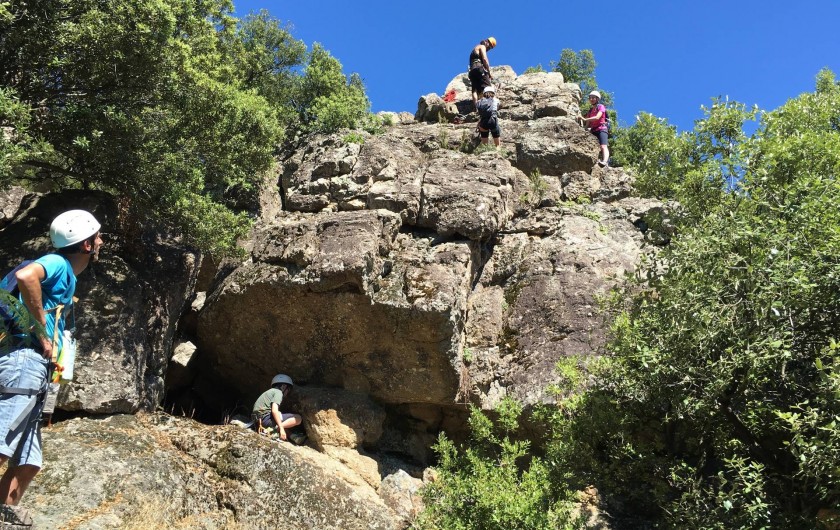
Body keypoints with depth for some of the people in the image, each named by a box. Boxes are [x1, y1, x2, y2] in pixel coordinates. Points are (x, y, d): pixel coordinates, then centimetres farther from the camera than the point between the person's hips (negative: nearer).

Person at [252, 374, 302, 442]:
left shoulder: (271, 391, 26)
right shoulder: (278, 392, -2)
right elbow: (274, 411, -17)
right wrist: (281, 428, -21)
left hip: (258, 420, 9)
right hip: (266, 418, -9)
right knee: (298, 419, -9)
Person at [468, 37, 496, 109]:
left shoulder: (476, 48, 33)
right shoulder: (482, 47, 7)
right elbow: (485, 59, -7)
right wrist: (489, 73, -5)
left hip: (472, 70, 8)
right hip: (479, 68, -8)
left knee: (475, 90, -7)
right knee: (487, 88, -17)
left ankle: (476, 107, -21)